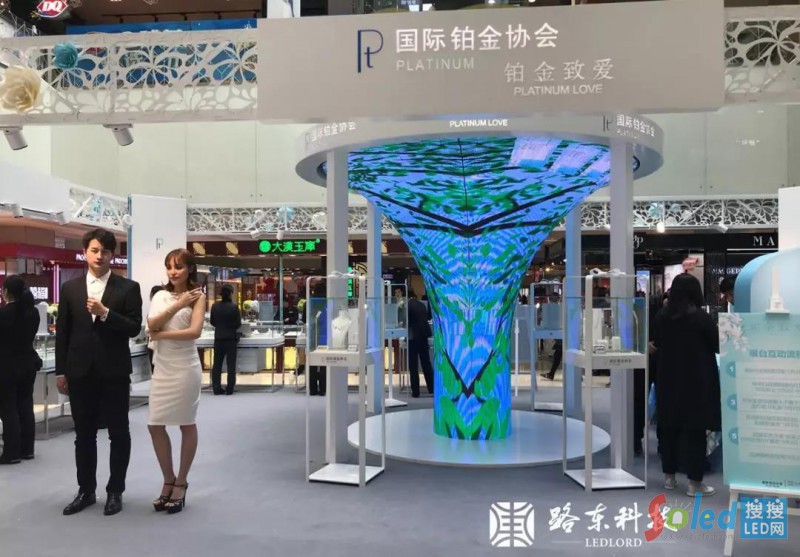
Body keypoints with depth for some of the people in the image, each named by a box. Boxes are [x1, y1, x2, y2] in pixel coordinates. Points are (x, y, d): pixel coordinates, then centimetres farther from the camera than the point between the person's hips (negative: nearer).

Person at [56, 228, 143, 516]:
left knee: (119, 433, 6)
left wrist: (105, 313, -21)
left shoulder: (128, 288, -2)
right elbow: (62, 332, 7)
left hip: (114, 371, -2)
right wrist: (60, 371, 5)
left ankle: (115, 491, 19)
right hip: (80, 371, 3)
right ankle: (86, 490, 25)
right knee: (84, 434, 12)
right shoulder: (69, 288, 7)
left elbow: (134, 328, -8)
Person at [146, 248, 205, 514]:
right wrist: (178, 304, -11)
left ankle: (181, 483, 19)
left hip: (185, 367, -5)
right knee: (155, 426, 5)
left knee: (186, 425, 5)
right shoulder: (161, 296, 10)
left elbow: (195, 331, -15)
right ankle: (168, 480, 23)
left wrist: (162, 334, -10)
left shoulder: (197, 296, -2)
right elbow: (151, 324, -6)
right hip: (162, 368, 5)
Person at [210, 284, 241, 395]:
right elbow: (238, 324, -9)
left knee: (217, 364, 10)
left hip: (218, 338, 3)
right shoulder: (234, 307, -13)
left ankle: (216, 388, 10)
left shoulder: (215, 306, -2)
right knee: (231, 364, 4)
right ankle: (229, 389, 4)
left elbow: (212, 322, 6)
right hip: (231, 338, -3)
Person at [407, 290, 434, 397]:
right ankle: (432, 388, 16)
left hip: (413, 337, -6)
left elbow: (406, 321, -8)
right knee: (426, 363, 13)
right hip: (423, 335, 6)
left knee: (413, 366, 0)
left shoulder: (407, 305, -9)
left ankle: (415, 391, 1)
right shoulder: (422, 305, 10)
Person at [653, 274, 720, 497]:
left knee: (669, 428, 12)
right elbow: (718, 346, -5)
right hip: (697, 380, -4)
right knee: (695, 430, 1)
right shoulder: (701, 318, -14)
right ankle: (695, 482, 5)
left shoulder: (662, 317, -1)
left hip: (669, 379, 4)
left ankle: (669, 476, 20)